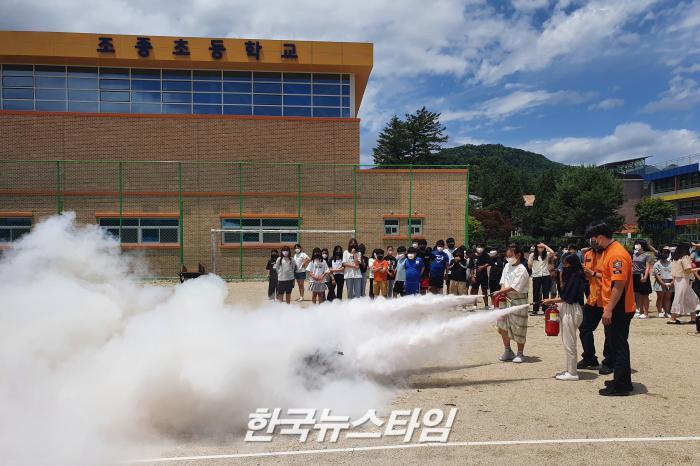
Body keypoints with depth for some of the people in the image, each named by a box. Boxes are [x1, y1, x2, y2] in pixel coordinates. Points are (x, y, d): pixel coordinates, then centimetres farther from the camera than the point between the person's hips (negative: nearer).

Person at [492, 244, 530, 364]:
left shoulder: (522, 270, -15)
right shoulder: (507, 266, 8)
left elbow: (514, 287, -21)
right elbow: (503, 282, 6)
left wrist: (500, 292, -20)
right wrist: (502, 293, -11)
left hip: (518, 301, -7)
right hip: (506, 299, 7)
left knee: (518, 328, 2)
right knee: (503, 325, 8)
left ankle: (520, 354, 16)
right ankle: (508, 351, 23)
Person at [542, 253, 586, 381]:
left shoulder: (576, 277, -16)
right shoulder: (571, 276, 13)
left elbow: (567, 298, -18)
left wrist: (551, 301, -11)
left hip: (571, 311, -10)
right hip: (566, 309, 10)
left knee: (569, 343, -3)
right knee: (567, 342, 15)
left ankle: (572, 373, 5)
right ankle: (570, 369, 23)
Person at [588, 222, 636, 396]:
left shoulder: (617, 254, -19)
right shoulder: (606, 251, 12)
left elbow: (619, 284, -24)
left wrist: (609, 309, -23)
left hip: (619, 309, -10)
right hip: (614, 308, 10)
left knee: (619, 346, -2)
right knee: (618, 344, 17)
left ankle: (621, 386, 6)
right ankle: (622, 380, 28)